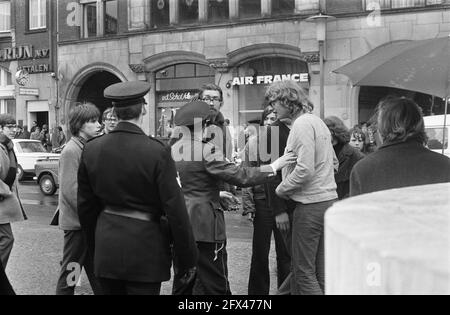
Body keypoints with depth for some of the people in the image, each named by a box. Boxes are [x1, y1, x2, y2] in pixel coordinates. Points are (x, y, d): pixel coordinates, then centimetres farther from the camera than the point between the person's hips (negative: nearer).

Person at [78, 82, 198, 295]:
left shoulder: (92, 149, 0)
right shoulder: (157, 152, -14)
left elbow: (86, 206, 9)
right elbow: (175, 210, -12)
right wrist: (187, 260, -3)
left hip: (106, 250, 5)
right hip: (144, 250, -5)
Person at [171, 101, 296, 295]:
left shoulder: (173, 151, 9)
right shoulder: (207, 151, -13)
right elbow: (239, 176, -16)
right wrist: (274, 167, -7)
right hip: (203, 227, -7)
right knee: (215, 285, 0)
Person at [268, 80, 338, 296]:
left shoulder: (302, 125, -14)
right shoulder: (317, 121, 16)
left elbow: (305, 169, -21)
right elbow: (333, 163, 22)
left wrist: (281, 189, -9)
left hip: (310, 204, -10)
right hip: (328, 199, 10)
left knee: (304, 271, -2)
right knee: (320, 271, 13)